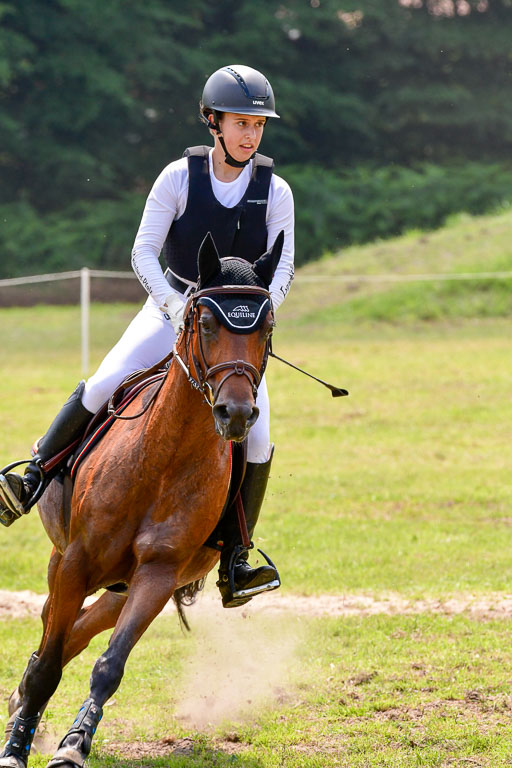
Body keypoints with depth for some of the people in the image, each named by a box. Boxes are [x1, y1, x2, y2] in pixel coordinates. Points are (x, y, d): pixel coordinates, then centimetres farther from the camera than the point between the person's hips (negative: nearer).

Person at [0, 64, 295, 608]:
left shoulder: (275, 192, -4)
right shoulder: (179, 177, -8)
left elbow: (282, 267, -6)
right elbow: (143, 251, -11)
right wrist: (177, 307, -26)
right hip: (172, 309, -1)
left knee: (256, 441, -14)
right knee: (103, 386, -23)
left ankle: (233, 561, -5)